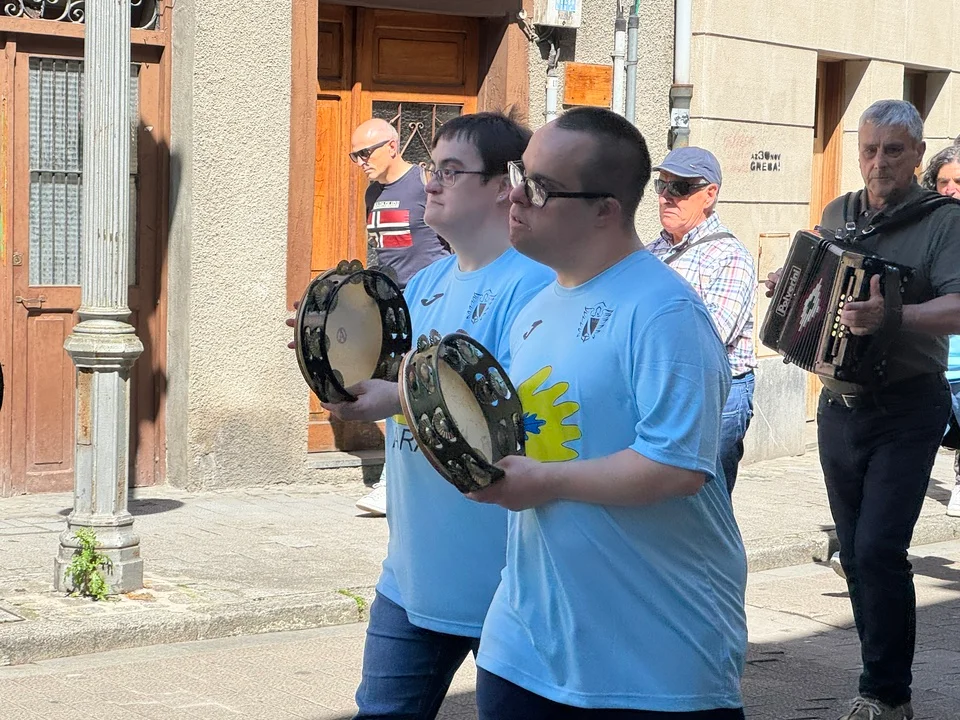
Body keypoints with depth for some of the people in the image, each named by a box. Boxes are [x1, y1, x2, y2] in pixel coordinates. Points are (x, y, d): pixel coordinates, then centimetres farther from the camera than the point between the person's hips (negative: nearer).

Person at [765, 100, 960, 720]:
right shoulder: (837, 215, 10)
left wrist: (892, 316, -37)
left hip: (906, 411, -6)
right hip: (839, 406, 7)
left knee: (879, 548, -12)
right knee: (855, 551, 11)